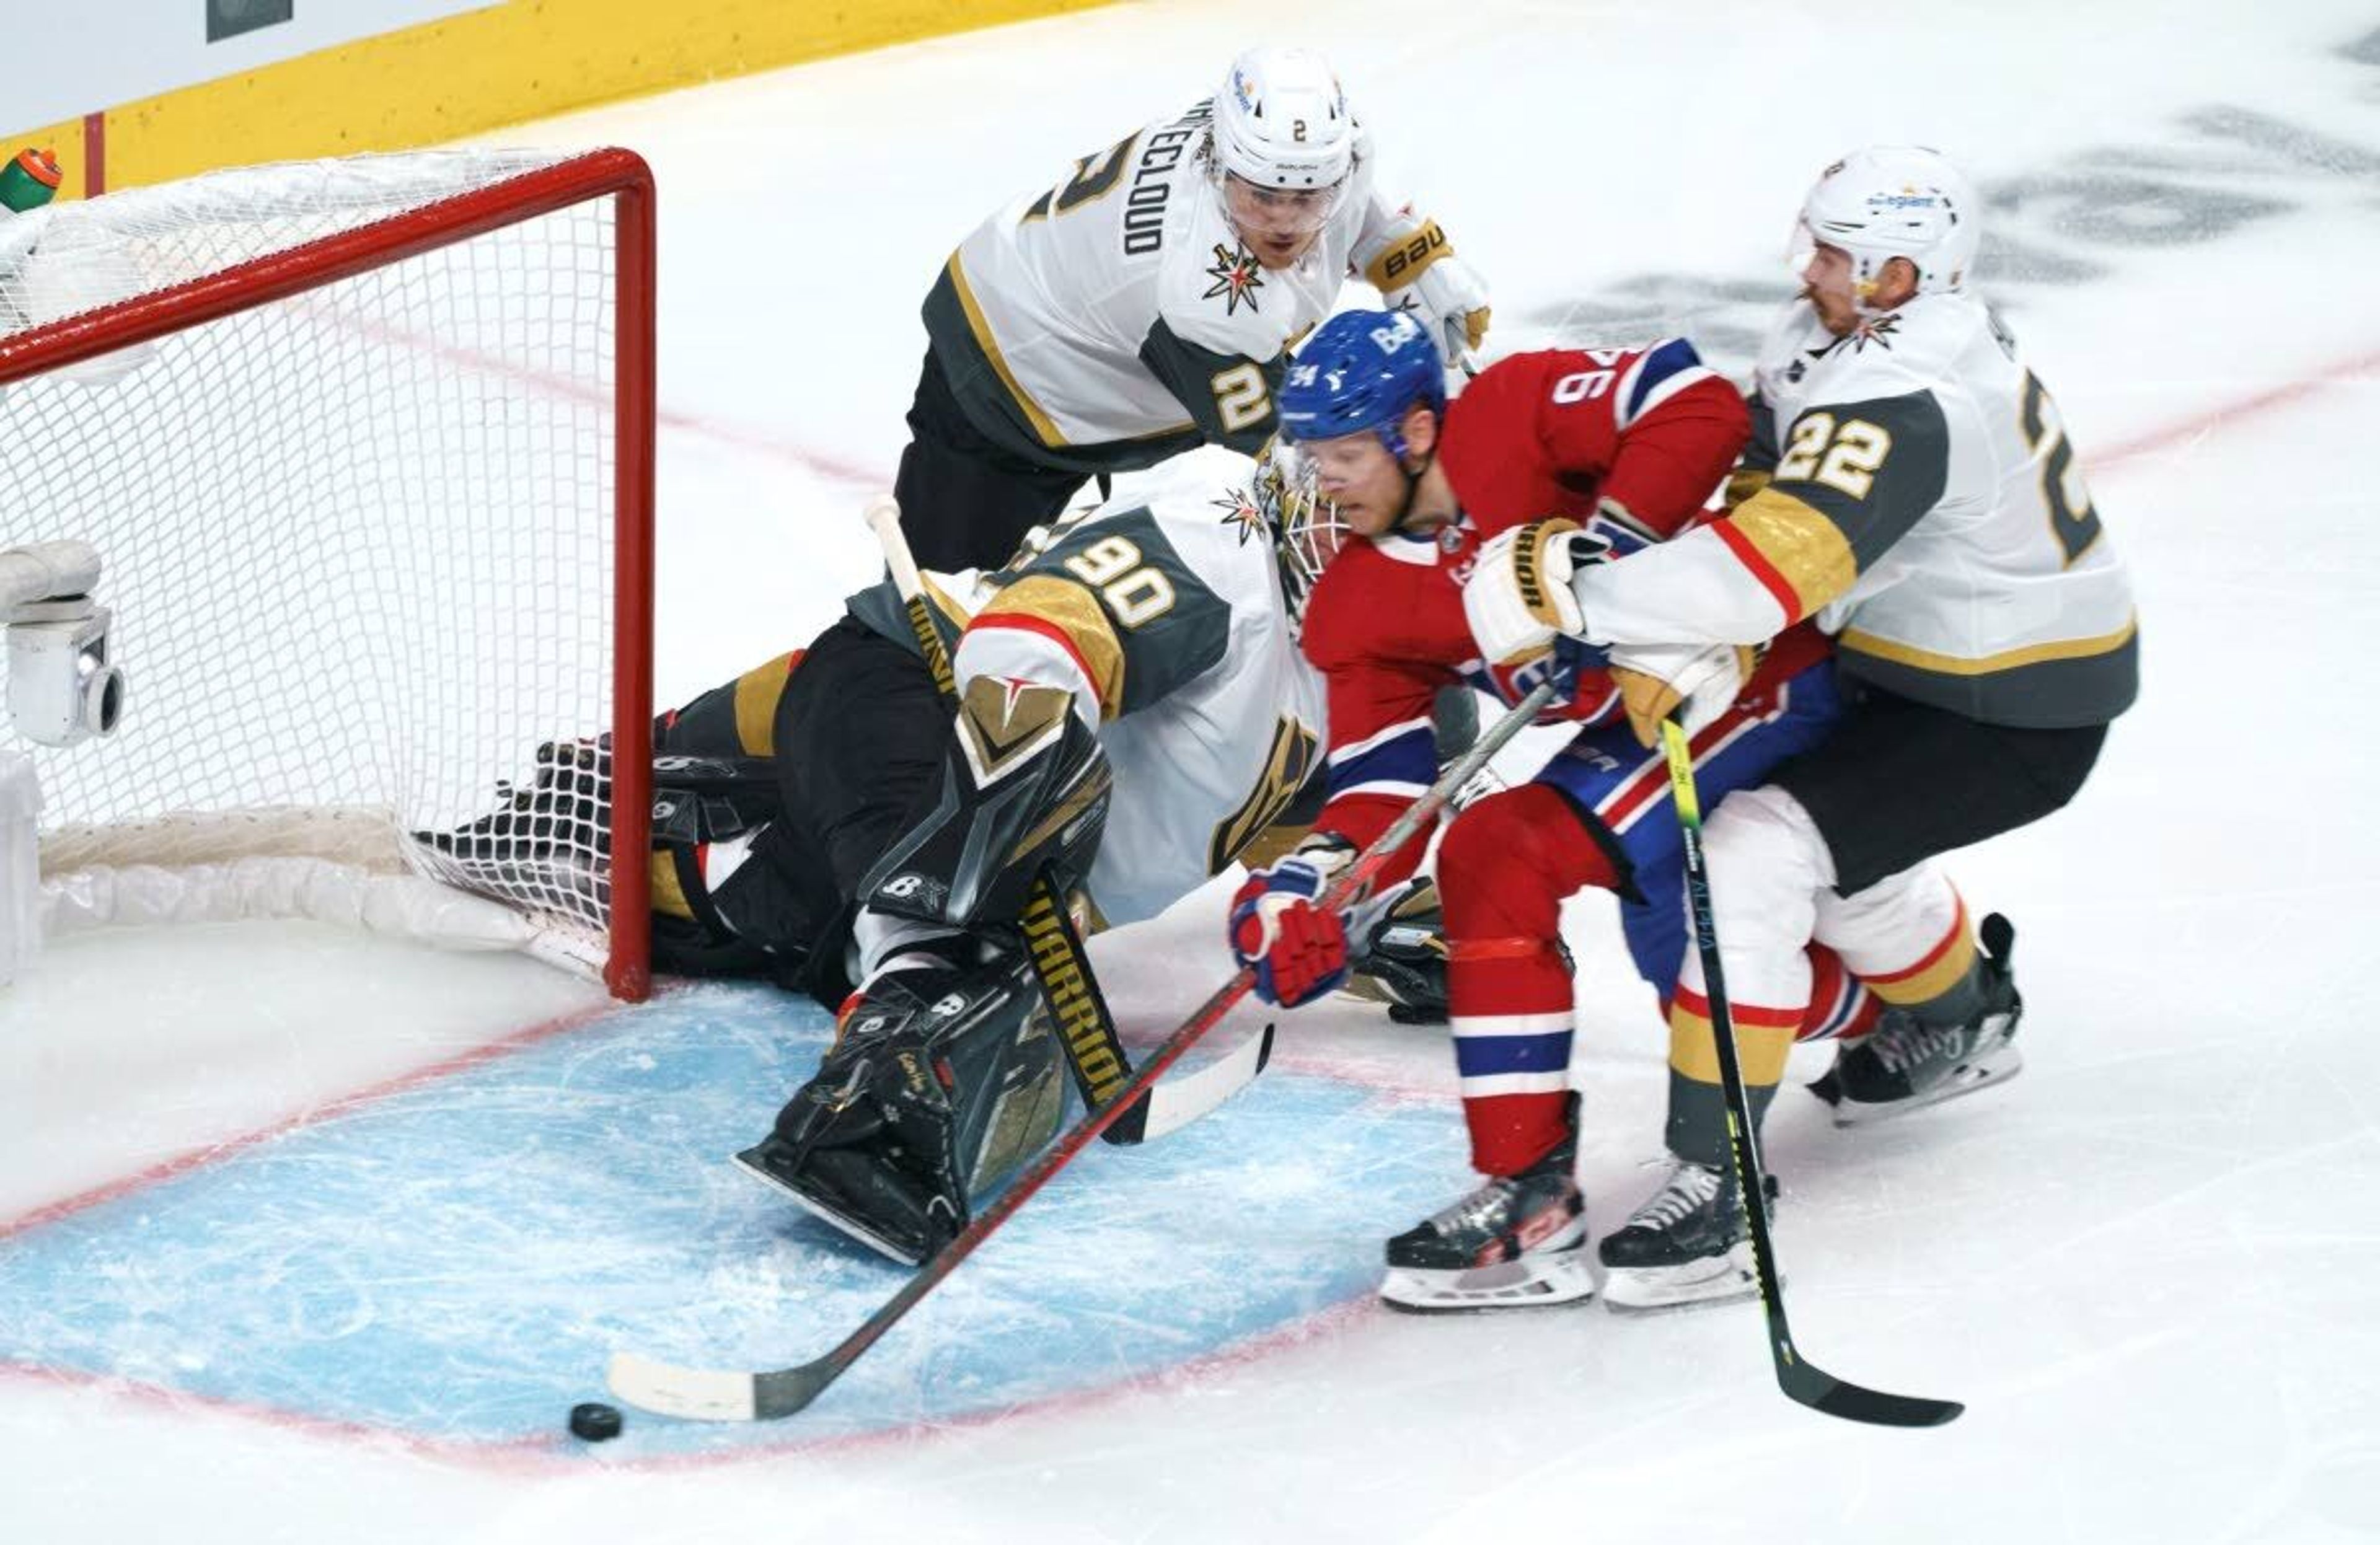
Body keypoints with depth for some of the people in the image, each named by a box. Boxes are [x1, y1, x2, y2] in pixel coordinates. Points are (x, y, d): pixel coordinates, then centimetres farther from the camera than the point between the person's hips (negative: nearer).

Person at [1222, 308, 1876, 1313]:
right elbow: (1384, 783, -4)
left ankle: (1533, 1202, -22)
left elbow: (1697, 404, -26)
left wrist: (1601, 554, -31)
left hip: (1754, 669, -9)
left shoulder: (1516, 413, -16)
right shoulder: (1358, 607, 2)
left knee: (1499, 855, -22)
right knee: (1690, 970, 19)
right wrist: (1311, 887, -23)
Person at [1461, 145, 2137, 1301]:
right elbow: (1753, 486, 2)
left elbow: (1775, 567, -41)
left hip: (2019, 716, -10)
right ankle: (1962, 1021, 54)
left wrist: (1580, 601, -39)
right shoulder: (1837, 334, 0)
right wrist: (1684, 650, -14)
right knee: (1827, 832, 29)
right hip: (1925, 661, 10)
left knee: (1758, 856, -21)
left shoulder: (1899, 403, -31)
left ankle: (1713, 1180, -20)